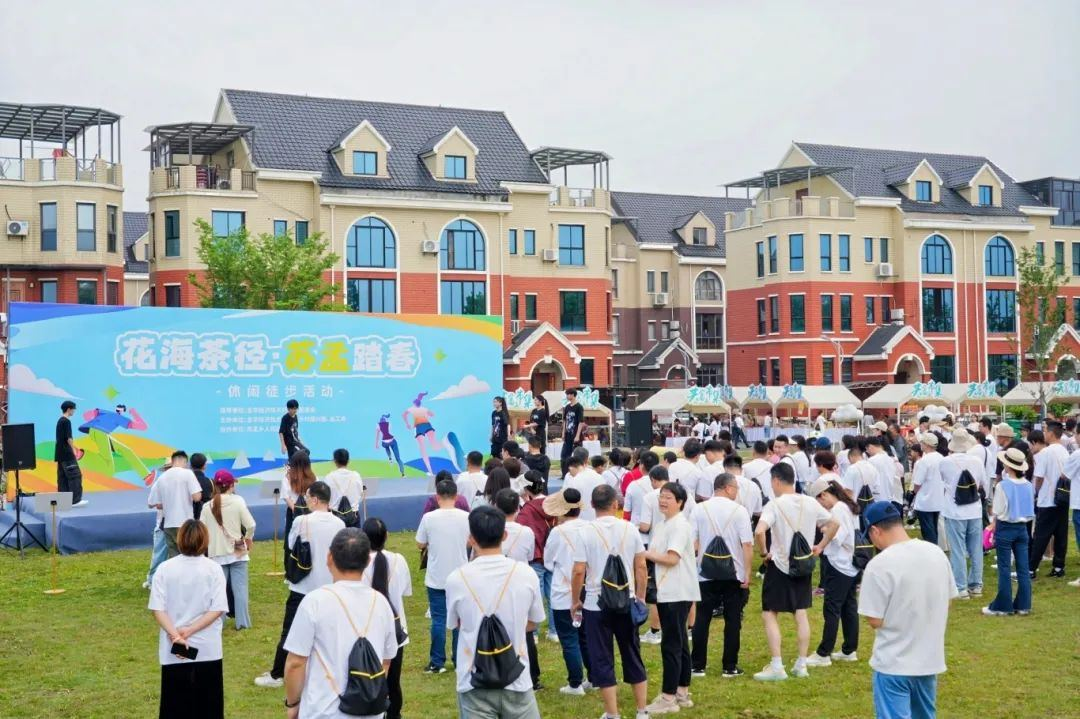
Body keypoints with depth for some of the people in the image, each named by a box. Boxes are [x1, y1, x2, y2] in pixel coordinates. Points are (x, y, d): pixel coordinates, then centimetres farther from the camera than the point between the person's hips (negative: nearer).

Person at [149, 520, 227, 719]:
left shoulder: (165, 569, -3)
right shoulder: (213, 569, -5)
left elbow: (158, 608, -10)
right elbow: (217, 609, -12)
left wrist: (175, 635, -15)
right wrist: (190, 631, -12)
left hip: (173, 651, 1)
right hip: (207, 649, -1)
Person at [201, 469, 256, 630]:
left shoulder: (208, 506, -2)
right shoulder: (237, 501, -7)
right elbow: (250, 525, -11)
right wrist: (248, 539, 8)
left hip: (218, 553, 1)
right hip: (238, 551, -1)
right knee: (240, 587, 5)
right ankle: (242, 621, 7)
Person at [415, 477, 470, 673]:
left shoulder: (429, 518, -11)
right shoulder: (466, 517, -7)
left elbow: (420, 544, 0)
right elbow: (471, 543, 5)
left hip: (436, 578, -1)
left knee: (438, 620, 5)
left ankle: (437, 663, 8)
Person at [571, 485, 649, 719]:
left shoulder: (587, 533, -10)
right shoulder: (629, 529, -1)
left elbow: (579, 571, -11)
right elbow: (641, 566, 2)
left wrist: (575, 600, 4)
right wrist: (641, 597, 14)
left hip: (596, 605, -3)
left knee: (602, 660, 7)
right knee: (633, 658, 15)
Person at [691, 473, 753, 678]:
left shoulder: (700, 509, 0)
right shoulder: (739, 511, -6)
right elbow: (747, 545, -11)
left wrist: (694, 566, 12)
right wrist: (747, 573, -7)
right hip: (734, 574, -2)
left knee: (702, 619, 8)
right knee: (732, 620, 6)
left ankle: (698, 665, 11)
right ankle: (730, 667, 8)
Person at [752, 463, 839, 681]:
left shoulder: (774, 505, -16)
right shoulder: (810, 503, 1)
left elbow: (759, 532, -30)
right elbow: (834, 524, 9)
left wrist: (764, 553, -14)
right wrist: (820, 547, 12)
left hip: (779, 566, -6)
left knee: (769, 614, 2)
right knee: (801, 613, 14)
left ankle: (776, 667, -1)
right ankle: (801, 665, 18)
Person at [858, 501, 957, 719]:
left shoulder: (879, 565, -20)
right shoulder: (937, 553, 0)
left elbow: (875, 621, -16)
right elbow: (945, 602, 11)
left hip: (894, 664, -6)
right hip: (930, 659, 7)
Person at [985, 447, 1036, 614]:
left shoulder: (1003, 486, -16)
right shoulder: (1028, 486, 0)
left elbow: (997, 512, -10)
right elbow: (1031, 509, 8)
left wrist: (994, 527, 5)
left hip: (1005, 529, -5)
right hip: (1022, 528, 5)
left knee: (1004, 569, 1)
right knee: (1023, 568, 8)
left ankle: (1002, 606, 5)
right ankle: (1023, 605, 12)